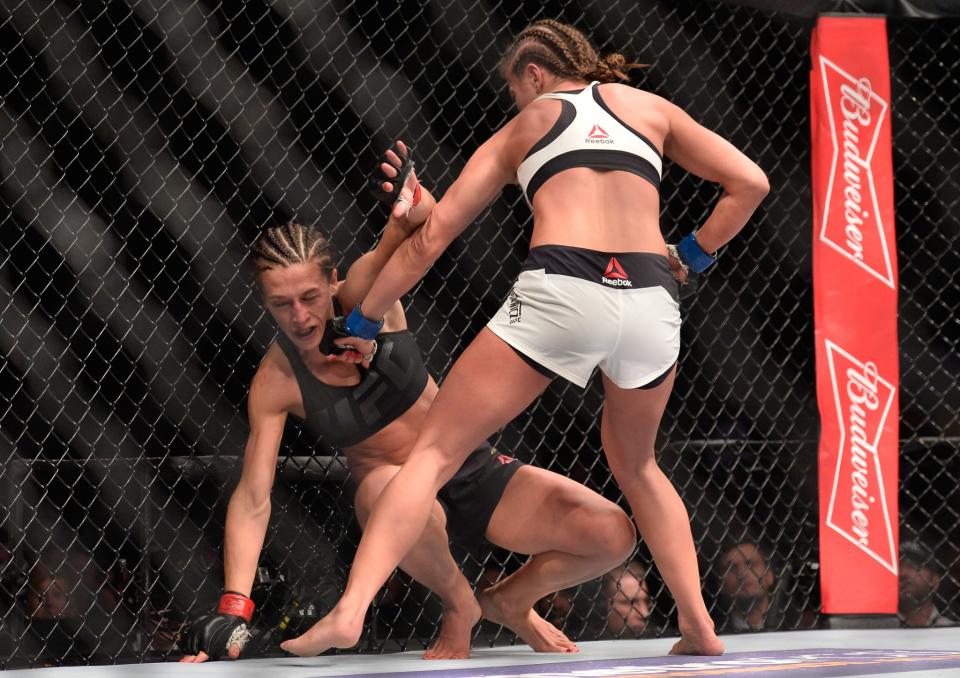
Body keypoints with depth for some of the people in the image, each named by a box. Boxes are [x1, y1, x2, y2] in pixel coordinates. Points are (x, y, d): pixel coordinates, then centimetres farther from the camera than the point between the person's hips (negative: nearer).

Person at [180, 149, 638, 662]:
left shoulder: (363, 296, -13)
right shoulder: (276, 383, -14)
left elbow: (419, 233, -32)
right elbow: (252, 500, -17)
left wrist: (415, 211, -58)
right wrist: (232, 610, -27)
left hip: (478, 475, 2)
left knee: (613, 533, -18)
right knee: (383, 489, -42)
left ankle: (509, 600, 13)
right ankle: (458, 604, -11)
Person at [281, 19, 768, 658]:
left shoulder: (521, 128, 23)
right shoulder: (650, 107, 26)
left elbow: (429, 239, 22)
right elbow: (750, 183, 18)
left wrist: (362, 325, 30)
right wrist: (692, 256, 25)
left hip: (557, 292, -2)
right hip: (651, 303, 3)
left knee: (436, 453, 3)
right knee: (636, 464, 29)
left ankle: (350, 610, -12)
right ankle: (698, 624, 20)